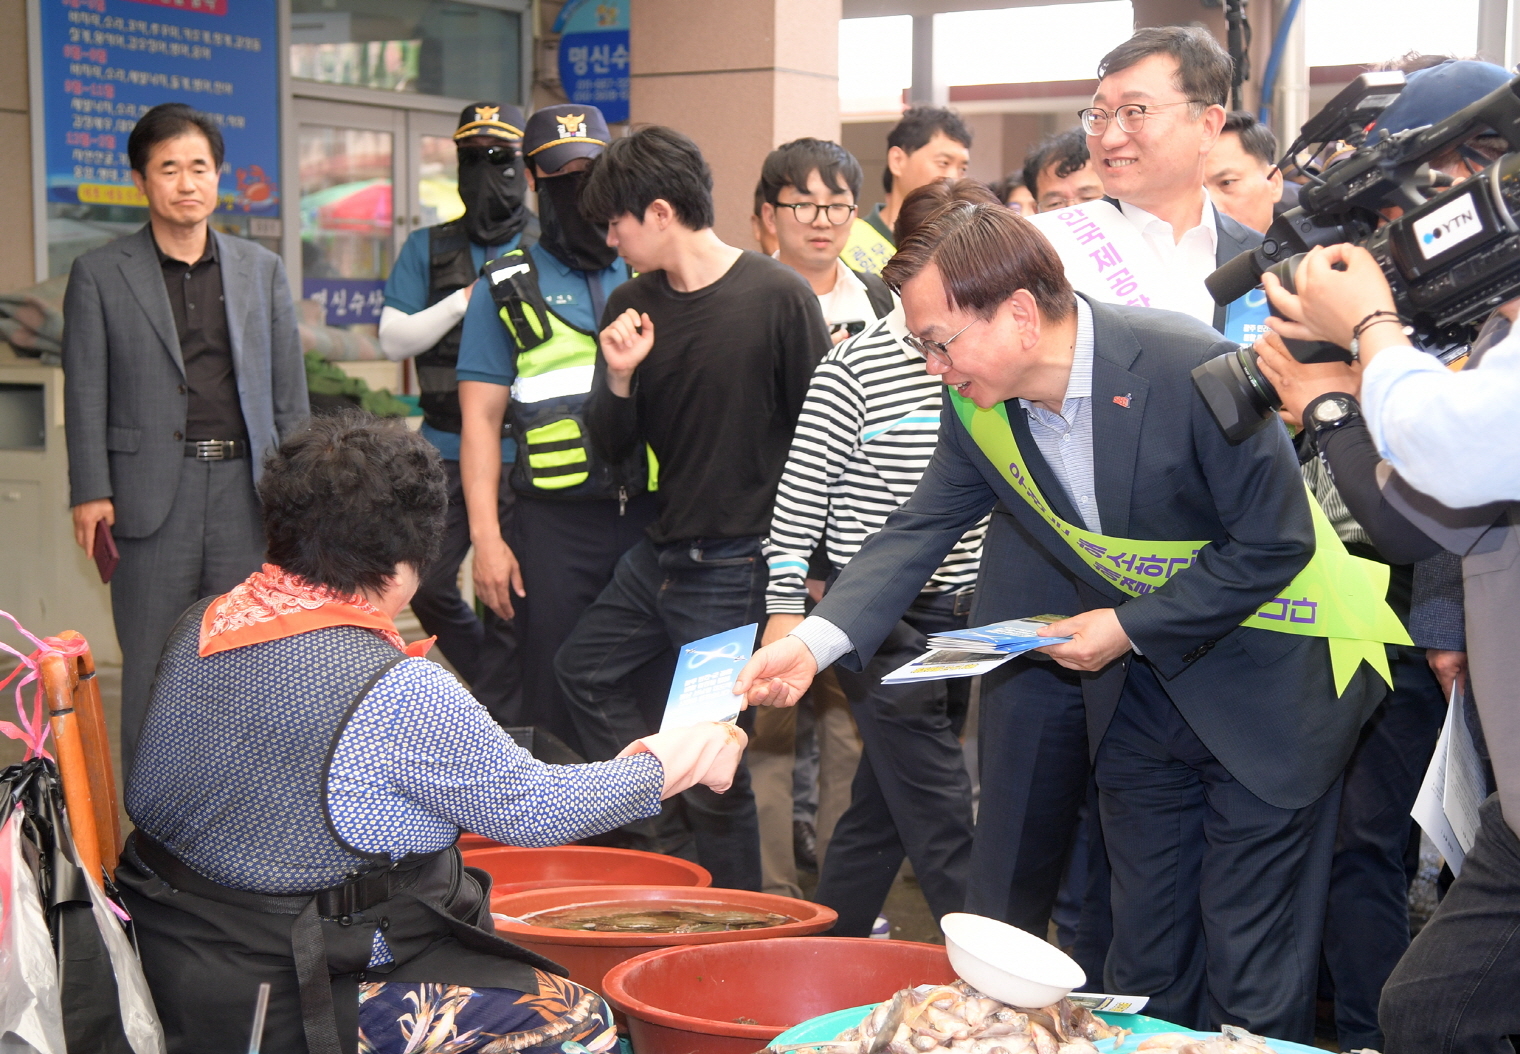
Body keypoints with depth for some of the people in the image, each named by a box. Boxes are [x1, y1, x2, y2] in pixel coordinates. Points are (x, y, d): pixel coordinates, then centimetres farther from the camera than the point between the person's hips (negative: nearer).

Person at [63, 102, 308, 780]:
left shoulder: (262, 270, 13)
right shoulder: (99, 275, 5)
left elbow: (289, 390, 13)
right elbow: (86, 392, 2)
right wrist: (91, 493, -7)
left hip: (245, 489, 2)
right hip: (152, 492, -2)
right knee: (151, 668, 1)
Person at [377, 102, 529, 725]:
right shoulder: (428, 249, 11)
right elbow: (393, 340, 3)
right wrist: (465, 300, -9)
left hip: (521, 456, -3)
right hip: (446, 451, 3)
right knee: (427, 586, 3)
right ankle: (503, 692, 25)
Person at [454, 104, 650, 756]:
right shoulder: (508, 287, 6)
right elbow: (481, 417, 3)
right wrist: (486, 538, -6)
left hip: (653, 514, 2)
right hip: (556, 523, -1)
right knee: (554, 698, 3)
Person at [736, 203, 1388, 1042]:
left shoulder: (1198, 371, -28)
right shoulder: (977, 406, -9)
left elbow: (1275, 541, -21)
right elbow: (918, 531, -2)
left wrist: (1128, 627, -20)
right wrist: (813, 643, -16)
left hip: (1265, 687, -6)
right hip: (1139, 691, 6)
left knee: (1253, 985, 1)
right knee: (1146, 961, 15)